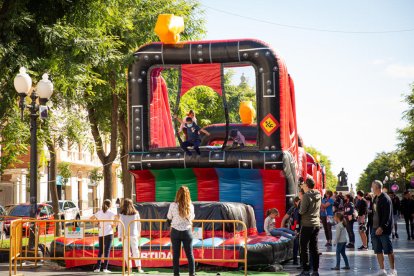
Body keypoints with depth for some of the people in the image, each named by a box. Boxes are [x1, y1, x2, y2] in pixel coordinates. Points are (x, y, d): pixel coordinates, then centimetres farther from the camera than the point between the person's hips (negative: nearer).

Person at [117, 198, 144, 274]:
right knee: (135, 251, 5)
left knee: (126, 252, 6)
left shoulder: (122, 214, -5)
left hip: (125, 235, -2)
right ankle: (139, 267, -4)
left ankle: (129, 268, 4)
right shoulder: (136, 213, 3)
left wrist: (120, 236, 1)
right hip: (134, 235, 2)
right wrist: (139, 233, 22)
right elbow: (139, 225, 10)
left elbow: (120, 226, -5)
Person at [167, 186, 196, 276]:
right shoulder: (190, 206, -7)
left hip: (176, 231, -1)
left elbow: (169, 217, 4)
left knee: (176, 255, 7)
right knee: (190, 254, 9)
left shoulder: (173, 205, -10)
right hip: (187, 231, 1)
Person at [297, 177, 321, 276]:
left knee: (304, 247, 0)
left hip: (307, 225, -7)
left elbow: (302, 210, -17)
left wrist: (299, 211, 5)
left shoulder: (306, 196, -14)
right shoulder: (318, 195, 8)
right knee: (314, 248, 10)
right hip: (316, 224, 7)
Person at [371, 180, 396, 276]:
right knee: (378, 250, 10)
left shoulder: (385, 199, -15)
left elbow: (387, 215, -19)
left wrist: (382, 227, -23)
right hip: (375, 228, 8)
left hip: (383, 229, -8)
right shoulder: (375, 198, 12)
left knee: (388, 250, 0)